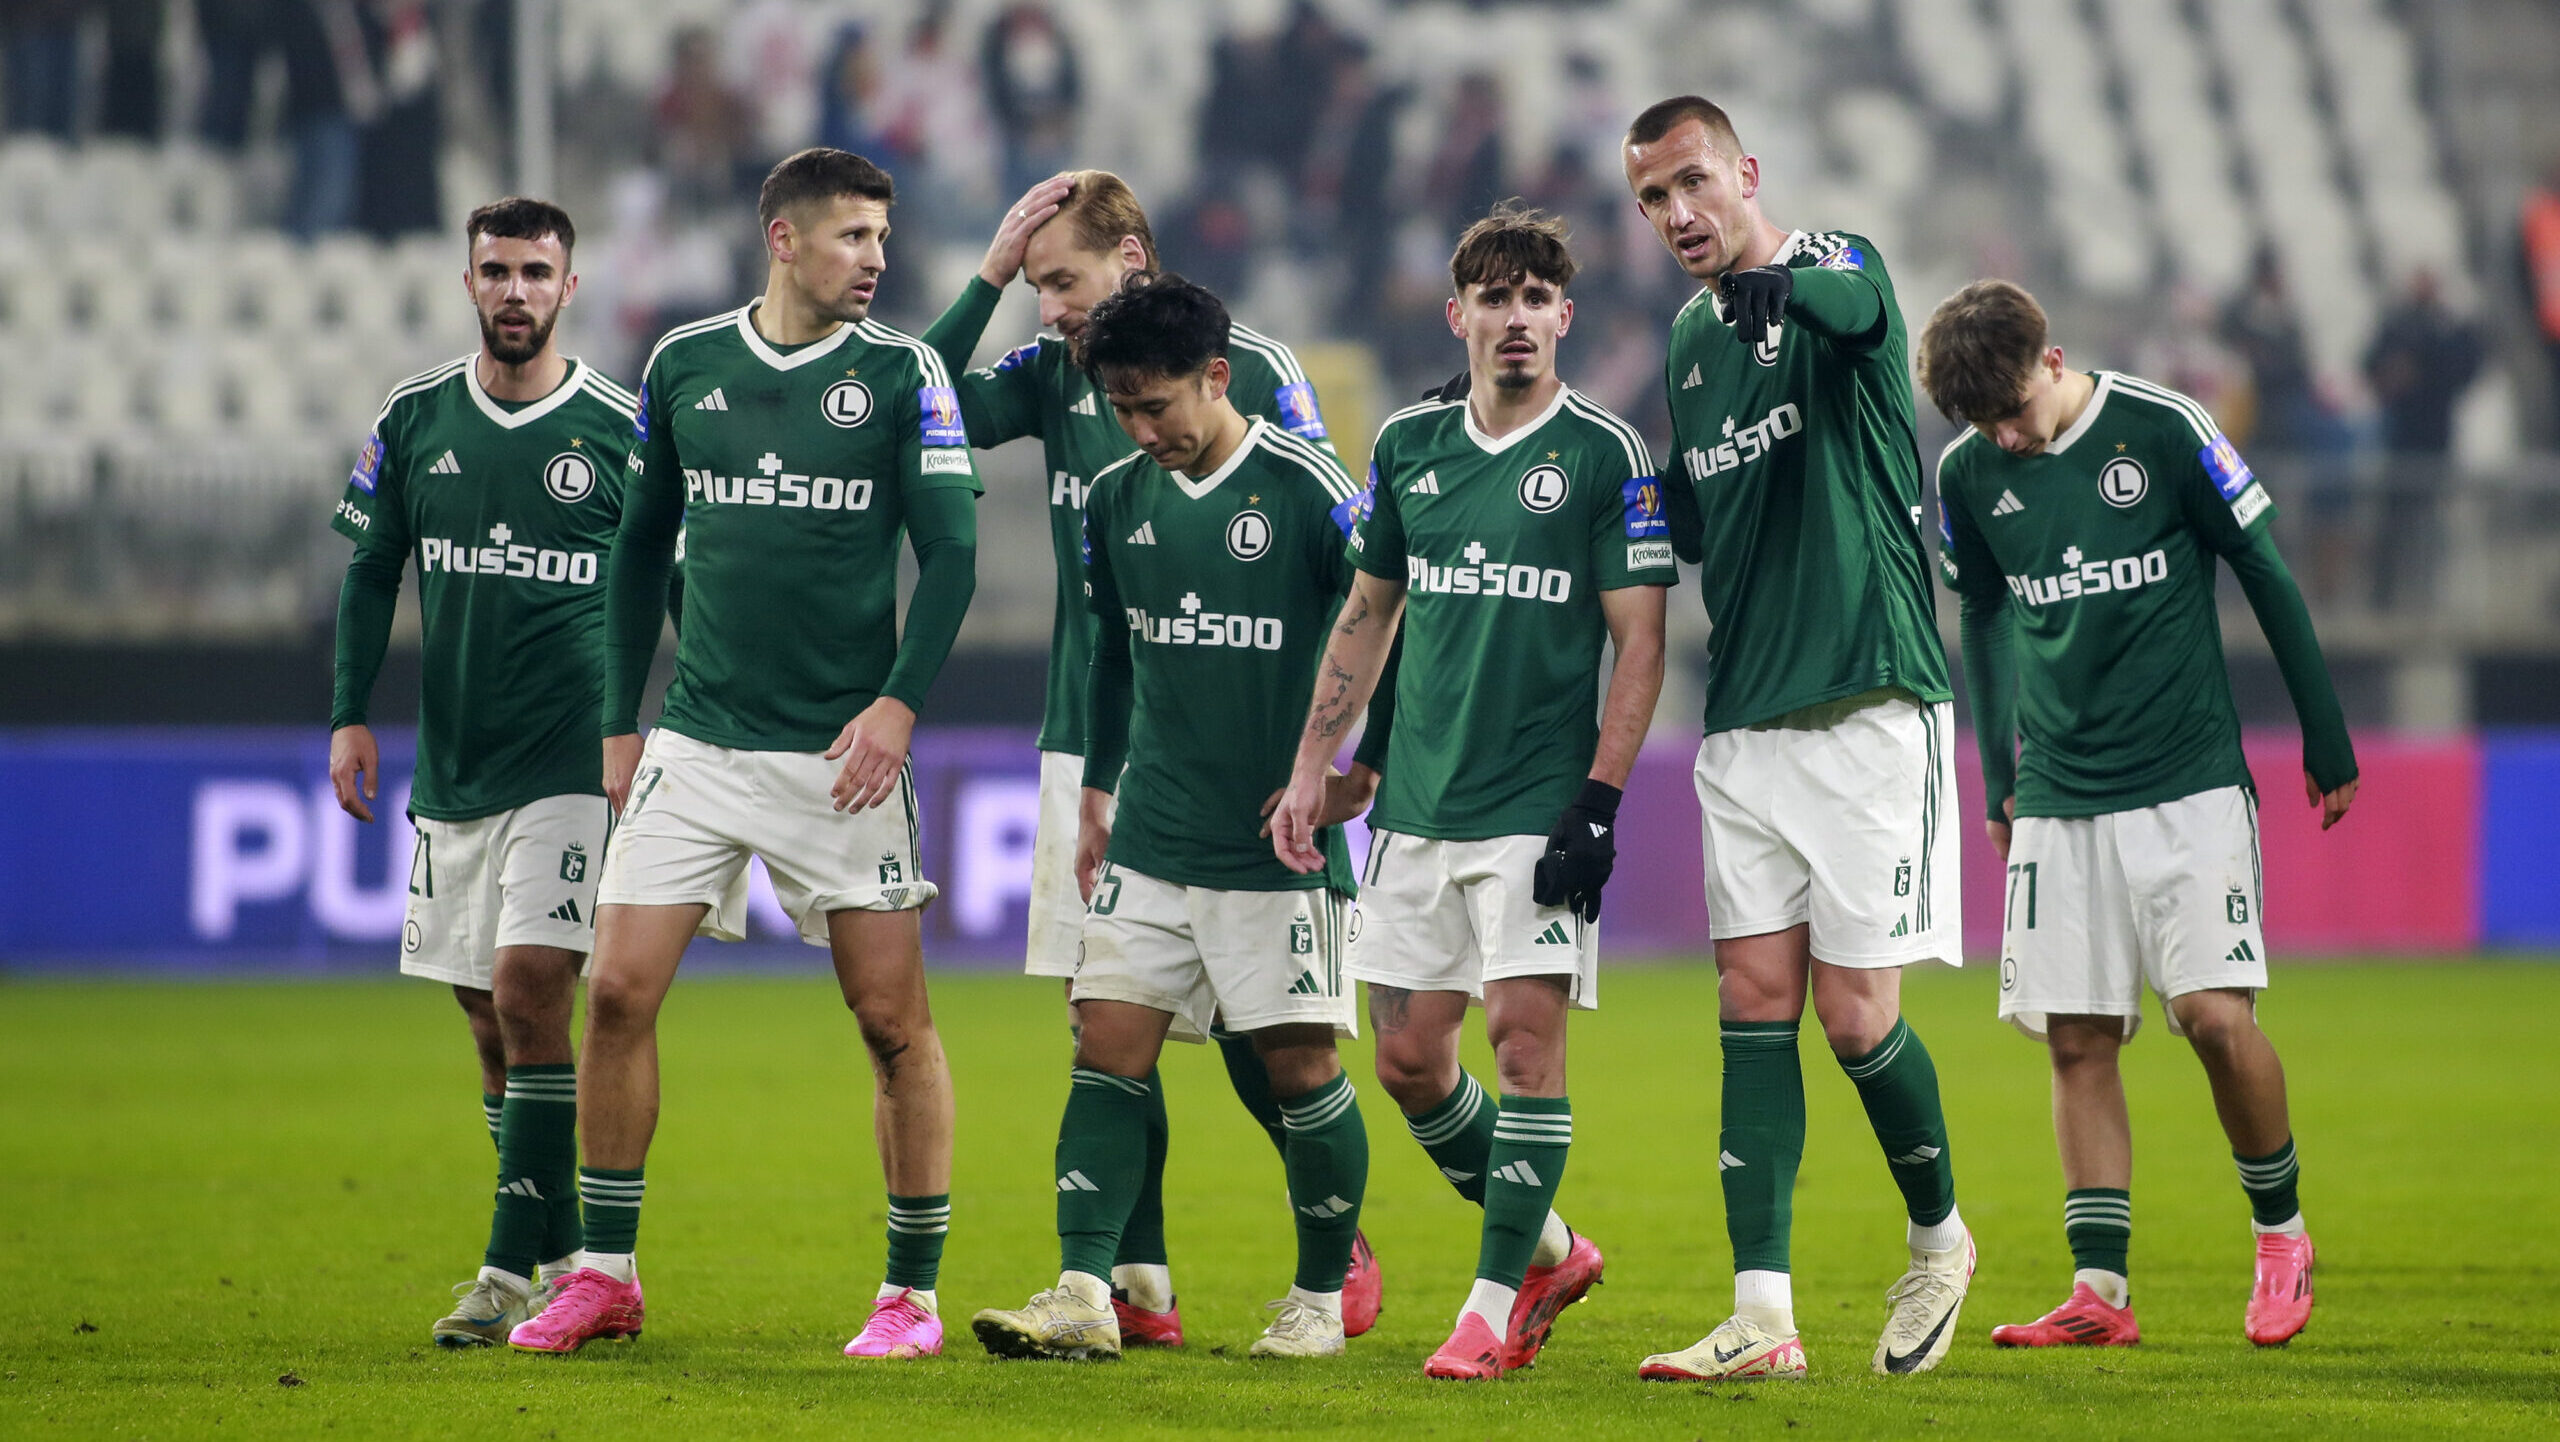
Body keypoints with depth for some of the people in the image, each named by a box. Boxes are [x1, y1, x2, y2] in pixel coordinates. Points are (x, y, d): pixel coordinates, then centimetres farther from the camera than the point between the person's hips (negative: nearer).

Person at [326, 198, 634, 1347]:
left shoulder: (624, 431, -2)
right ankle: (562, 1261, 14)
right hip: (450, 768, 4)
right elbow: (371, 572, 15)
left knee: (527, 994, -15)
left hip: (572, 765, -4)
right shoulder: (413, 422, 7)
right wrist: (350, 713, 5)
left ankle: (513, 1270, -13)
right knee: (493, 1022, 6)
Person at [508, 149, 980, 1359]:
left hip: (840, 754, -2)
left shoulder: (900, 375, -1)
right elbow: (642, 546, 15)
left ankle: (912, 1292, 8)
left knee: (893, 1019, -2)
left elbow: (951, 551, -4)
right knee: (618, 992, -4)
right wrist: (621, 723, 13)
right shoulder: (683, 366, 7)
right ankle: (604, 1272, 8)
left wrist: (899, 700, -16)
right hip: (696, 744, 2)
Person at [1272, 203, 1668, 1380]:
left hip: (1540, 807, -5)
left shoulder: (1605, 454, -5)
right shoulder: (1410, 443, 9)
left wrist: (1599, 802, -14)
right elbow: (1366, 614, 18)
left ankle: (1496, 1306, -4)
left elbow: (1640, 643, -7)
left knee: (1525, 1033, -11)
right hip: (1418, 802, 6)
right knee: (1407, 1058, 6)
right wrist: (1310, 772, 14)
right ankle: (1548, 1250, 24)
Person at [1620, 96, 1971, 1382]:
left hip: (1869, 710, -6)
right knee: (1755, 1003, 0)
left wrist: (1774, 286, -56)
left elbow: (1847, 299, -34)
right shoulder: (1690, 342, 15)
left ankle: (1938, 1238, 21)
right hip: (1743, 728, 6)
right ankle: (1763, 1315, -2)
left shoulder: (1836, 268, -6)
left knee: (1854, 1017, -5)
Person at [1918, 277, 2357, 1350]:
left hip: (2190, 779, -4)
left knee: (2216, 1014, -13)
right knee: (2077, 1041, -1)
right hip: (2059, 799, 4)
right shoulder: (1969, 474, 3)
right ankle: (2099, 1291, 2)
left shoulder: (2162, 431, -9)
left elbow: (2266, 573, 0)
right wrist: (1997, 778, 20)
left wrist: (2326, 743, 4)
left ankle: (2280, 1231, 9)